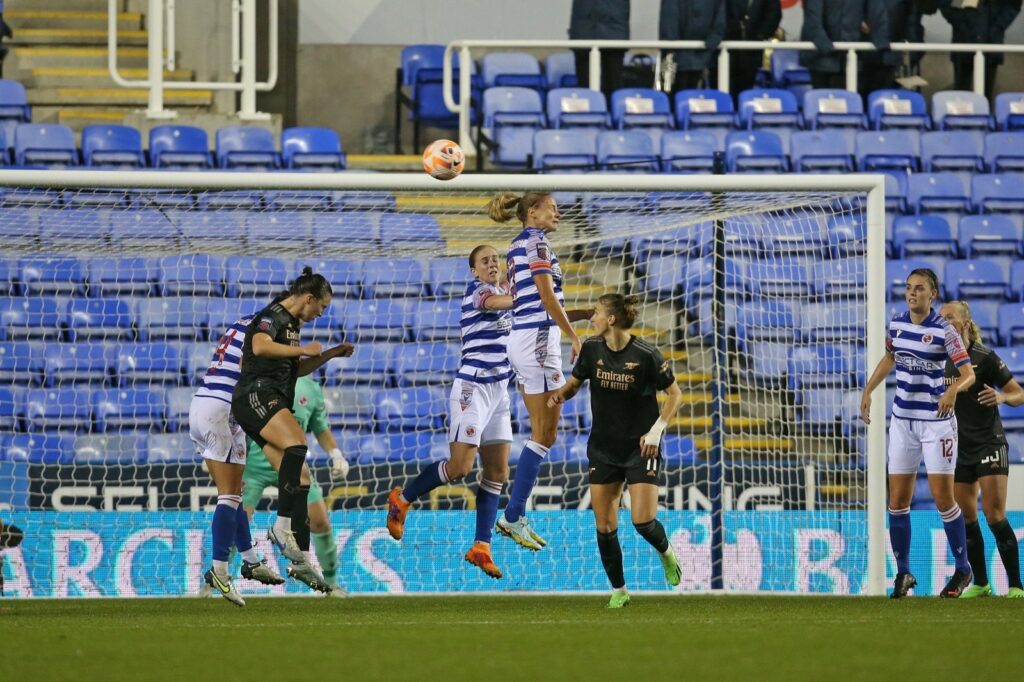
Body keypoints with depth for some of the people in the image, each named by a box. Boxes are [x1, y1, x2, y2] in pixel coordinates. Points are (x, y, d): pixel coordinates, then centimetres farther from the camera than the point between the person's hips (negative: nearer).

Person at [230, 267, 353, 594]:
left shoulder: (291, 323, 26)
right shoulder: (273, 317, -4)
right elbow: (260, 346, -25)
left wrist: (330, 355, 30)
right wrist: (303, 349, -15)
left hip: (274, 404, 10)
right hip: (257, 393, -10)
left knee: (299, 480, 2)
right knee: (297, 445, -35)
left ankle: (301, 561, 2)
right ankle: (283, 527, -38)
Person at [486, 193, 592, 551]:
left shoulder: (518, 246, 18)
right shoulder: (537, 242, -9)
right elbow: (547, 296, -16)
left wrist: (583, 313, 20)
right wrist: (574, 337, -10)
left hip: (521, 337, 9)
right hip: (539, 340, -9)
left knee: (542, 433, 12)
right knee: (544, 434, -6)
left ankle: (516, 515, 10)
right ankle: (513, 515, -7)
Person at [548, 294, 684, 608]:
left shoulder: (645, 355, -15)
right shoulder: (592, 349, -3)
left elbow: (675, 394, -6)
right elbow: (574, 382, 11)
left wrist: (657, 429, -16)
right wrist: (561, 393, -12)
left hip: (641, 447, -4)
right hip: (603, 448, 4)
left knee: (643, 520, -13)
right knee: (604, 526, -1)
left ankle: (665, 553, 22)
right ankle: (618, 591, 15)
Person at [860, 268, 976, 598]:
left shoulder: (944, 330, -12)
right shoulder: (896, 323, 4)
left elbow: (968, 373, -17)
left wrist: (954, 389, -38)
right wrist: (868, 391, 17)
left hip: (936, 421, -5)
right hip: (903, 420, 5)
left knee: (943, 499, -6)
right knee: (897, 502, 1)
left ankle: (962, 570, 10)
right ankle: (903, 573, 11)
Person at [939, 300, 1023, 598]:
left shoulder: (984, 357, -11)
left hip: (989, 445, -6)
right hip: (960, 449, 6)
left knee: (994, 515, -12)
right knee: (966, 518, 4)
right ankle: (980, 583, 13)